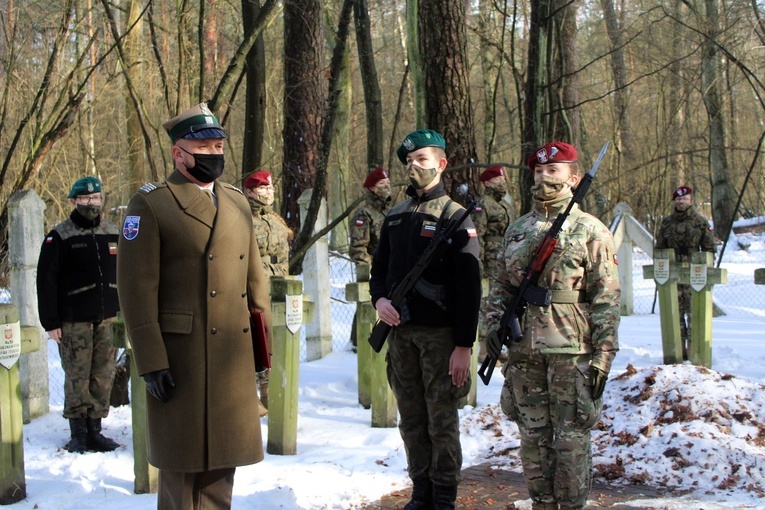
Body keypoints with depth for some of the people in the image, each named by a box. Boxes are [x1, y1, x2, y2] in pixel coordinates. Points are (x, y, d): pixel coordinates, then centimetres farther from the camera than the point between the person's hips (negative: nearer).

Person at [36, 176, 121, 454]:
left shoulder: (112, 233, 12)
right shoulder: (59, 237, -2)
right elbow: (46, 281, -4)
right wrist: (51, 322, -8)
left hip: (108, 318, 4)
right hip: (74, 321, -4)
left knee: (103, 376, 4)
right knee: (77, 378, -2)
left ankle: (94, 430, 14)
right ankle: (78, 434, 8)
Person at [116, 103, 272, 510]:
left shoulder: (237, 202, 14)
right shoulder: (150, 205, -6)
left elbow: (254, 277, 16)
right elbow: (136, 289, -11)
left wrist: (264, 340, 11)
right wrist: (150, 363, -15)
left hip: (234, 358, 6)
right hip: (181, 359, -6)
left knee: (222, 460, 13)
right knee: (183, 462, 4)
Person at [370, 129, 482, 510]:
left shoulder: (455, 217, -5)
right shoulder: (395, 216, 13)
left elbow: (468, 286, -10)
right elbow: (380, 267, 21)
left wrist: (463, 345, -15)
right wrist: (379, 299, -1)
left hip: (439, 334, -5)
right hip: (400, 332, 6)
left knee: (441, 420, 0)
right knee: (411, 420, 11)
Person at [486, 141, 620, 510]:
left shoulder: (590, 231, -1)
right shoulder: (516, 230, 14)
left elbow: (606, 298, -5)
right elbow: (501, 285, 20)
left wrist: (603, 356, -10)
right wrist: (494, 324, 3)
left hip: (570, 351, -5)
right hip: (524, 352, 5)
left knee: (570, 438, 1)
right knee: (533, 437, 11)